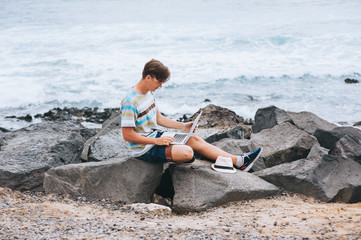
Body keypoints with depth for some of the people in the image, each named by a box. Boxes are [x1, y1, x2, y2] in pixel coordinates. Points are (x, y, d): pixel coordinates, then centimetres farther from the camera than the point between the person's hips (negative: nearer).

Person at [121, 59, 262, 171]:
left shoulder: (148, 93, 7)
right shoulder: (130, 101, -23)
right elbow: (127, 135, -24)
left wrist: (183, 126, 9)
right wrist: (156, 141, -24)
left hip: (155, 137, 10)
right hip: (144, 150, -10)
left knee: (196, 140, 2)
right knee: (187, 152, -27)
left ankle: (239, 161, 3)